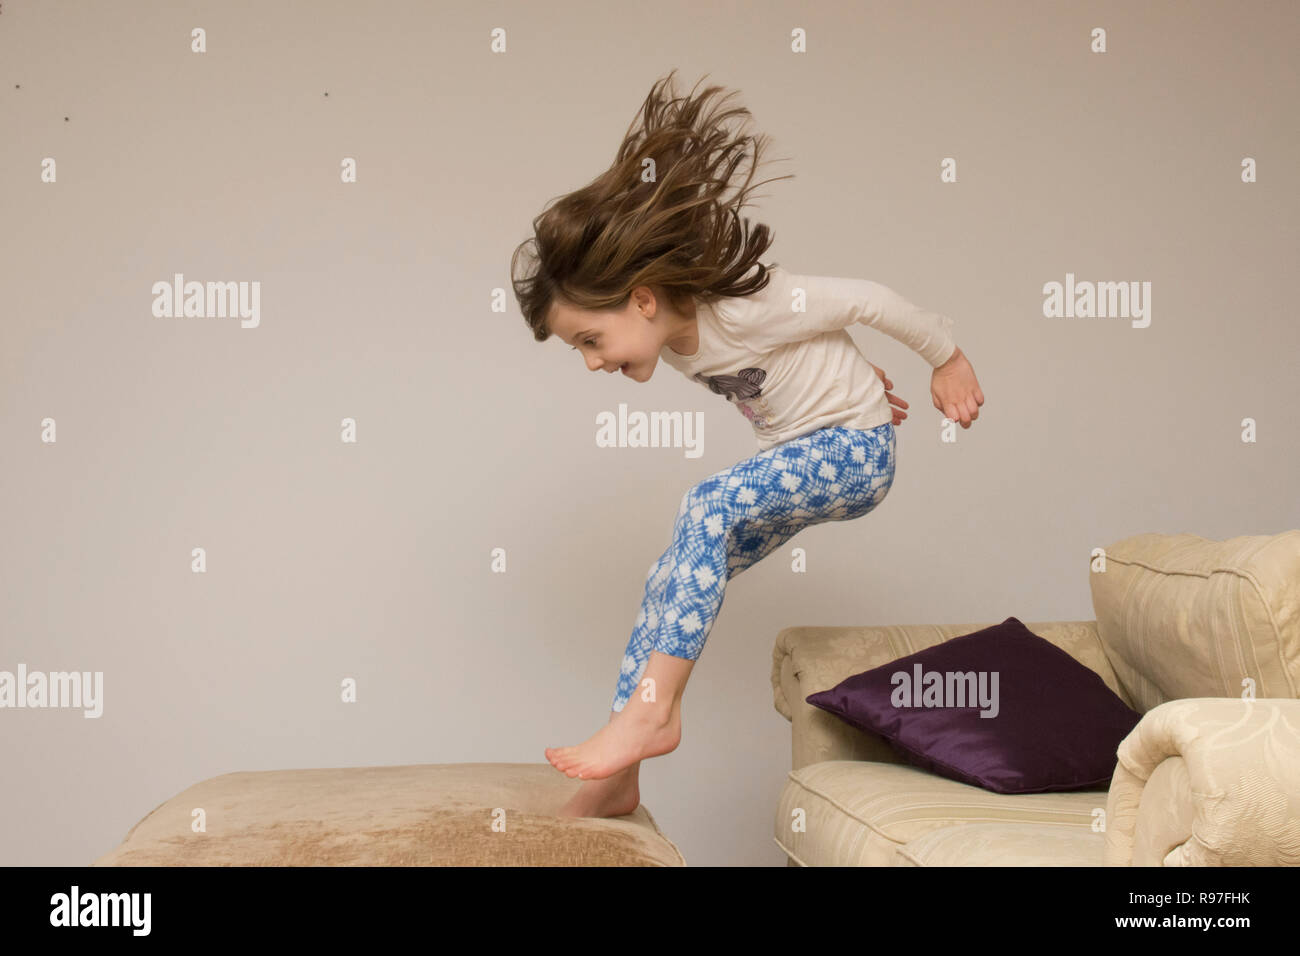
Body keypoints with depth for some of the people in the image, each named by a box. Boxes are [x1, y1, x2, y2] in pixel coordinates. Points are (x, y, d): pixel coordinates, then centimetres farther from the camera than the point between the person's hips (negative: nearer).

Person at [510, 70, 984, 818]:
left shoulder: (747, 309, -28)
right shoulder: (674, 338, -3)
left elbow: (866, 300, -16)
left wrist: (948, 358, -3)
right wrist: (844, 377, 25)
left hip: (855, 449, -9)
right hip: (794, 456, 9)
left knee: (707, 508, -31)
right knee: (675, 580, -1)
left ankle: (654, 707, -27)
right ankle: (620, 778, 3)